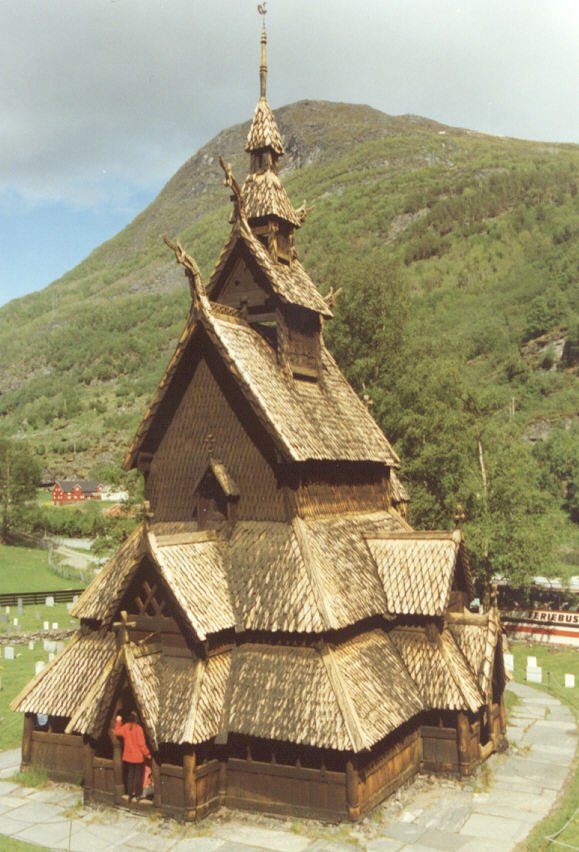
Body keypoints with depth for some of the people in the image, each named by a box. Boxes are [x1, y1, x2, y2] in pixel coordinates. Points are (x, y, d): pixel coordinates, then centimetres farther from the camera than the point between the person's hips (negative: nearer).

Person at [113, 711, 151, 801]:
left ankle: (130, 793, 22)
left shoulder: (126, 727, -6)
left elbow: (117, 732, 14)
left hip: (128, 756, 5)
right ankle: (138, 794, 15)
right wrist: (147, 753, -9)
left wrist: (118, 722, 22)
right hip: (138, 756, -5)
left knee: (130, 774, 17)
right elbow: (141, 743, -20)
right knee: (138, 775, 9)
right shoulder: (138, 728, -22)